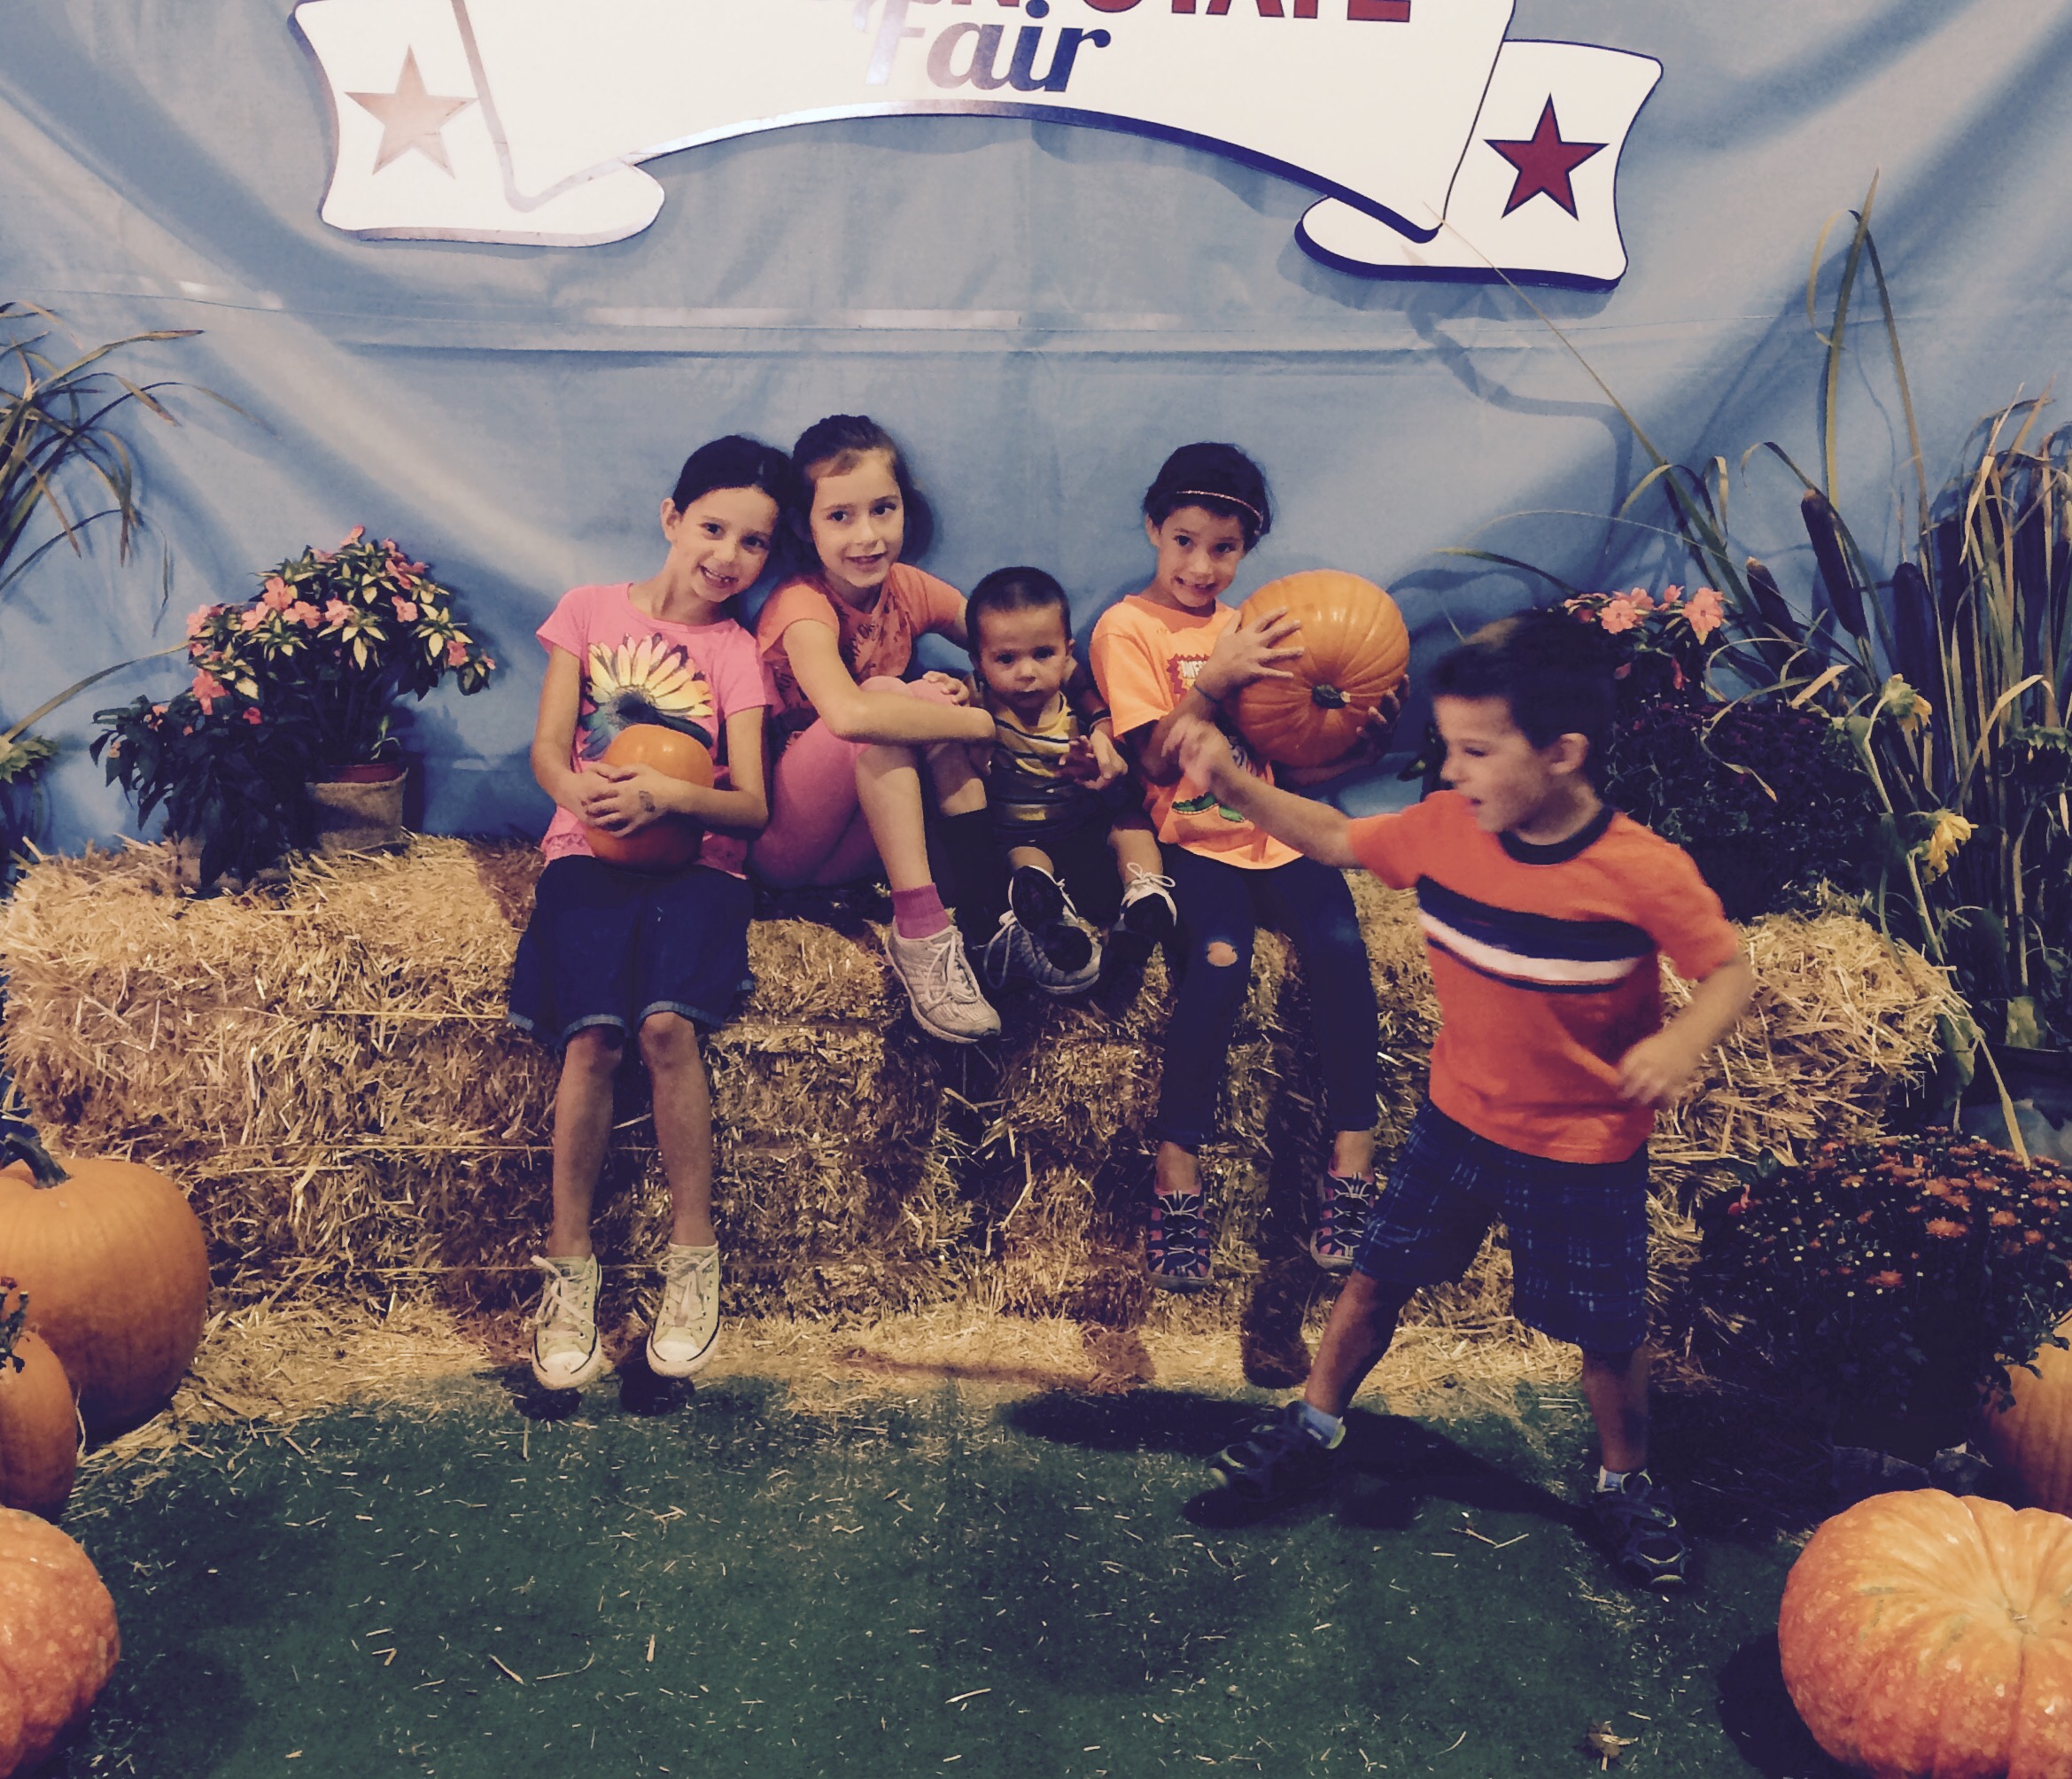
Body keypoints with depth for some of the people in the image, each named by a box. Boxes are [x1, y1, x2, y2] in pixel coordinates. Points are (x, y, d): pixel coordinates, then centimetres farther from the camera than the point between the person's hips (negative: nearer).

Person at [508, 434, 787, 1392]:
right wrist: (584, 793, -20)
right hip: (588, 850, 0)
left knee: (667, 1022, -28)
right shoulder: (592, 609, 11)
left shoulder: (737, 651, 11)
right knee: (594, 1032, -25)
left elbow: (752, 805, 1)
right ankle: (569, 1263, -11)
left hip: (695, 857, 0)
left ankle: (693, 1256, -13)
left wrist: (665, 794, -20)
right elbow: (547, 750, 3)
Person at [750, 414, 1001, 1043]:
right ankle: (920, 929, -32)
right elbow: (848, 714, -40)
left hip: (859, 842, 6)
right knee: (886, 695, -27)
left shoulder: (907, 587, 1)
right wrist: (982, 722, -32)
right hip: (778, 843, -5)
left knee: (934, 695, -17)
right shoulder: (803, 604, -18)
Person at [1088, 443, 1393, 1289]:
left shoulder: (1247, 629, 18)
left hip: (1276, 831, 5)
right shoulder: (1127, 628, 1)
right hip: (1194, 839, -4)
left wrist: (1358, 732, -1)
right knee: (1219, 963, -30)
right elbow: (1157, 761, -8)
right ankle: (1177, 1172, -19)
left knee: (1340, 946, -22)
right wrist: (1213, 680, -19)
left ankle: (1352, 1163, -14)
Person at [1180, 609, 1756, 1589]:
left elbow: (1730, 972, -14)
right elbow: (1334, 839, 3)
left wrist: (1681, 1041, -35)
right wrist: (1234, 785, -10)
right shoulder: (1445, 828, -12)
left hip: (1585, 1151, -3)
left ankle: (1623, 1480, 39)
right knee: (1376, 1277, 14)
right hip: (1458, 1118, 4)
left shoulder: (1645, 874, -25)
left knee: (1606, 1335, 11)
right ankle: (1314, 1423, 37)